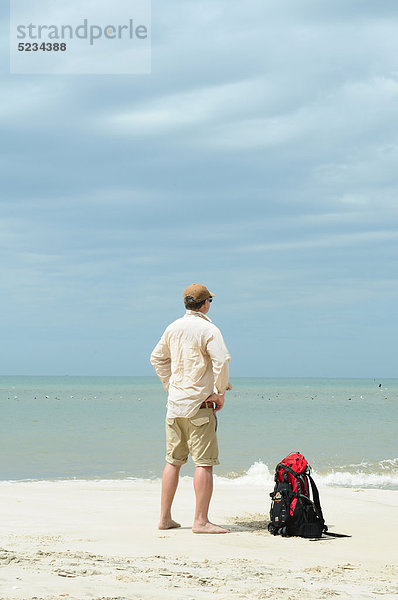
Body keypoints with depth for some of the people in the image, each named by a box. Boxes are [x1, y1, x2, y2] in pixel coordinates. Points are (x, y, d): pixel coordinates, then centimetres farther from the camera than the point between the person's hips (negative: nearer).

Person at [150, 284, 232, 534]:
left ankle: (165, 517, 16)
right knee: (204, 463, -5)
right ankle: (201, 521, -9)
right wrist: (220, 393, -10)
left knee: (173, 461, 13)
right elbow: (222, 360, -21)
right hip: (199, 404, -7)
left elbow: (157, 358, 21)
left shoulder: (173, 328, 11)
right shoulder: (208, 329, -10)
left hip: (175, 404, 7)